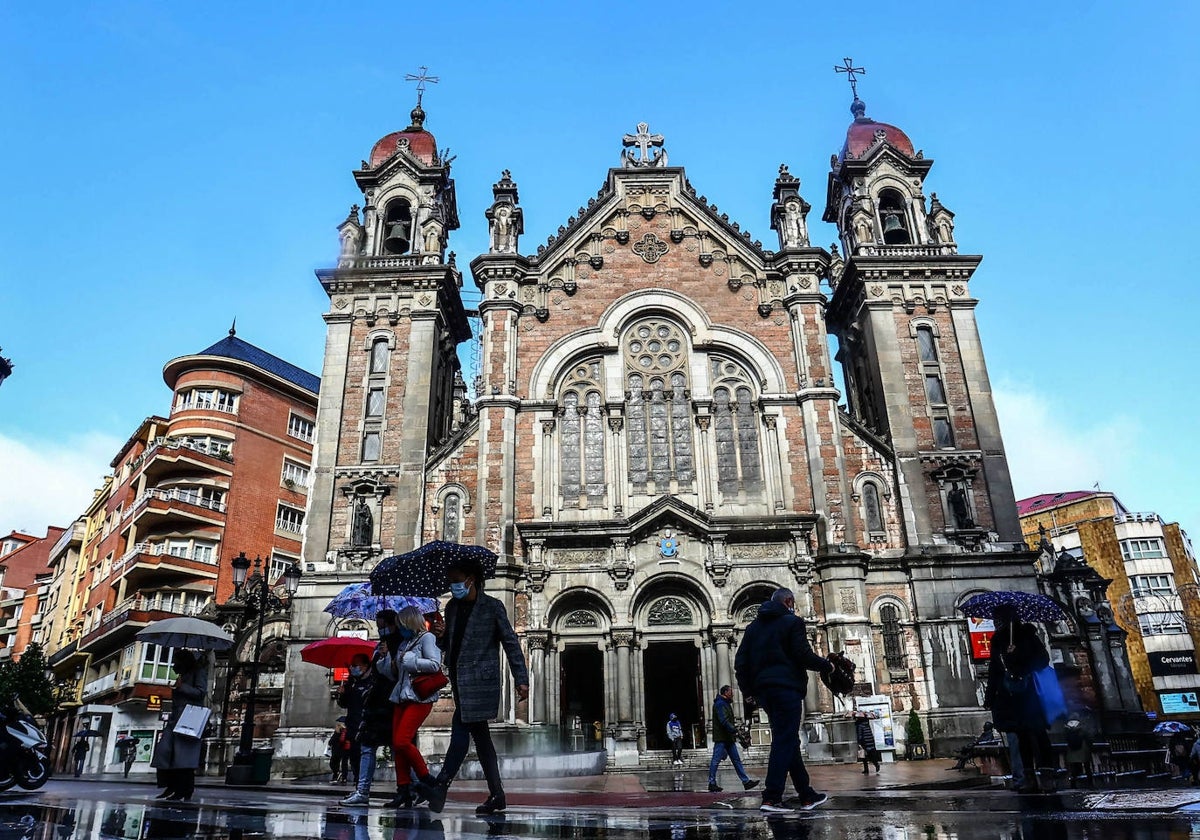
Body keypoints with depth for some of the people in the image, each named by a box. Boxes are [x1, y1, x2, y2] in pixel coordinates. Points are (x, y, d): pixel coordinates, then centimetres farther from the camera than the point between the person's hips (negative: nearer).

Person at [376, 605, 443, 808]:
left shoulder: (427, 638, -3)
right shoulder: (404, 643, 20)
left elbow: (435, 664, -17)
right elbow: (394, 674, 26)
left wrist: (409, 660, -11)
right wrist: (390, 663, 6)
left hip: (420, 698, -8)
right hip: (401, 697, 8)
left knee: (402, 741, -16)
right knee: (397, 744, 2)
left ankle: (426, 779, 0)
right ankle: (403, 790, 7)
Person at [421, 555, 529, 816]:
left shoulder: (492, 607, -5)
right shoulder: (452, 607, 13)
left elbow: (511, 643, -5)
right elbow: (446, 646, 19)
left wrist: (521, 679, -9)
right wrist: (439, 636, -5)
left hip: (480, 680, -7)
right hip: (459, 679, 7)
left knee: (461, 729, -13)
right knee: (479, 735, 9)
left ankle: (441, 784, -9)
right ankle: (496, 794, 16)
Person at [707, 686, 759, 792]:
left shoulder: (725, 704, 22)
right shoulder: (720, 704, -12)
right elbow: (724, 721, -22)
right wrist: (734, 730, -25)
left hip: (728, 738, 11)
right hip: (721, 738, -11)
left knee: (736, 760, 8)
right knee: (716, 760, -4)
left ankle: (746, 781, 8)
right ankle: (712, 783, 0)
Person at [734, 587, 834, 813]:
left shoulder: (753, 626, 17)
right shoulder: (793, 622, -2)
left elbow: (740, 662, 12)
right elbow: (804, 655, -10)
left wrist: (748, 690, 17)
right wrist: (827, 666, 7)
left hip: (763, 690, 7)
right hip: (787, 688, -7)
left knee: (788, 742, 13)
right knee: (784, 741, -7)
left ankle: (807, 795, 18)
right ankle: (771, 797, -12)